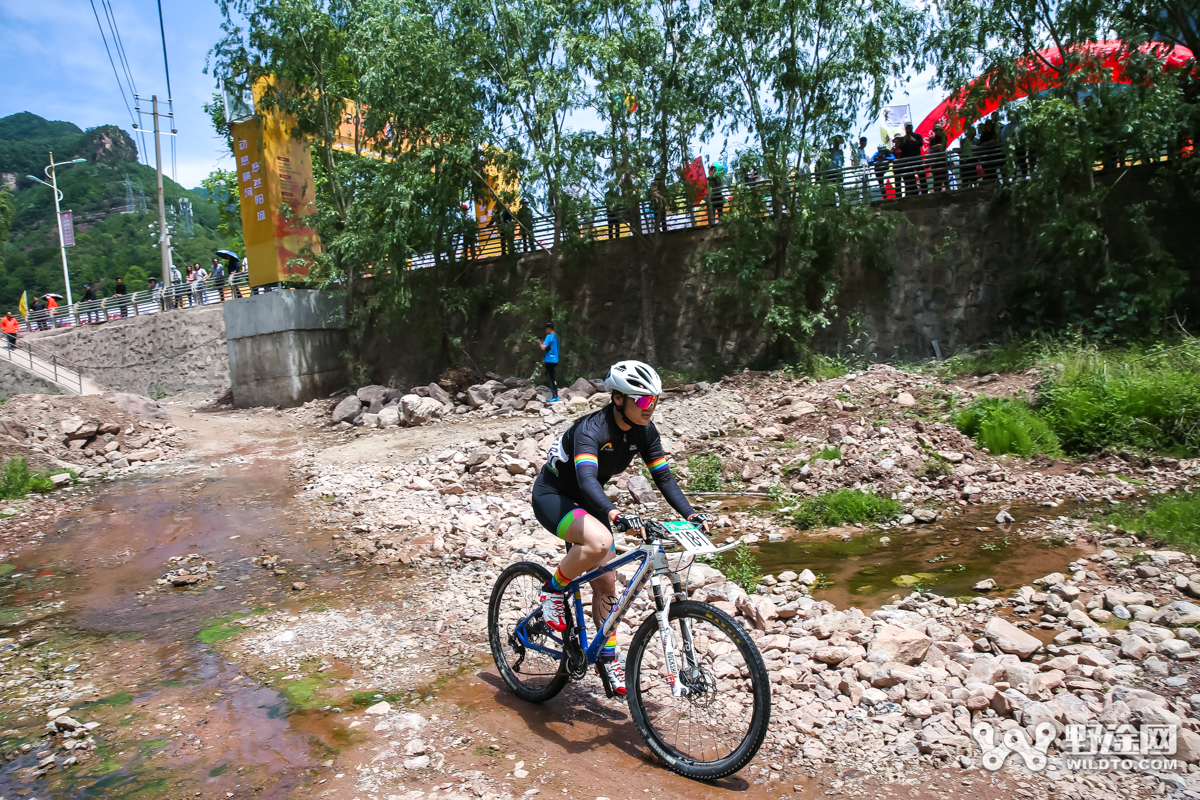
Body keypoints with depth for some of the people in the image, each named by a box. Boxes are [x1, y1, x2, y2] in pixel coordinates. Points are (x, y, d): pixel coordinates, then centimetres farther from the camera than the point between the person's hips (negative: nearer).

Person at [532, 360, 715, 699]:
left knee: (605, 585, 4)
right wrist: (615, 514, -63)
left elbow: (663, 476, -7)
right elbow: (586, 479, -46)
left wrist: (691, 514, -21)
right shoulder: (591, 429, -31)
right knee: (599, 541, -36)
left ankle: (607, 660, 21)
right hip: (553, 496, -7)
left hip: (586, 501, 7)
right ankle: (553, 590, -10)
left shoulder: (643, 431, -10)